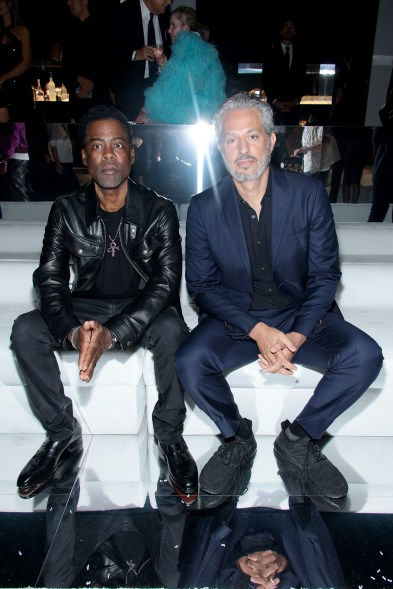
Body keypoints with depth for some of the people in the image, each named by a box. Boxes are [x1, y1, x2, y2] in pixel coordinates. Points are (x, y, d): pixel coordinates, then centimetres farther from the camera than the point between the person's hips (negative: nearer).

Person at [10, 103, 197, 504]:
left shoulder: (158, 211, -9)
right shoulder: (67, 209, -2)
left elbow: (167, 282, -18)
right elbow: (49, 279, -7)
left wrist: (113, 333, -32)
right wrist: (73, 331, -28)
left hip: (143, 308, -2)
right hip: (87, 307, 3)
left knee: (171, 331, -35)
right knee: (24, 330, -21)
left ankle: (169, 436, -12)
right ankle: (62, 431, -3)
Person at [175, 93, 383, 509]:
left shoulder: (309, 194, -4)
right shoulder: (203, 208, -4)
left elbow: (325, 276, -2)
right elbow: (201, 286, -4)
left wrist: (296, 338, -18)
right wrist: (257, 331, -18)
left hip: (301, 315, 1)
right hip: (235, 319, 0)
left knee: (364, 355, -23)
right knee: (189, 362, -28)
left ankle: (298, 439, 1)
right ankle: (237, 437, 3)